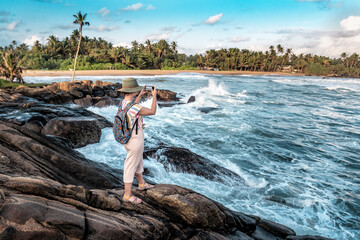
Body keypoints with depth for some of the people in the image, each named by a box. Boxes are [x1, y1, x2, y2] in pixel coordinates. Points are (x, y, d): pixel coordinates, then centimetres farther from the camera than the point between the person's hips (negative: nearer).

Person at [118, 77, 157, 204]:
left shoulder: (122, 103, -1)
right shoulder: (135, 108, -30)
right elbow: (152, 112, -15)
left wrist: (140, 95, 22)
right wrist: (154, 96, -3)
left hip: (128, 138, 9)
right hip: (135, 141, -9)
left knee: (138, 161, 26)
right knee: (131, 166, 3)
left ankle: (142, 183, 46)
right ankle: (127, 195, 17)